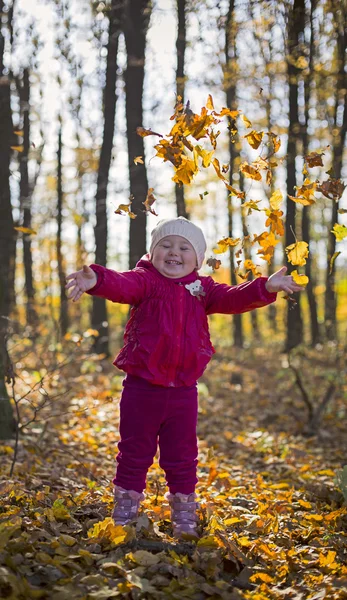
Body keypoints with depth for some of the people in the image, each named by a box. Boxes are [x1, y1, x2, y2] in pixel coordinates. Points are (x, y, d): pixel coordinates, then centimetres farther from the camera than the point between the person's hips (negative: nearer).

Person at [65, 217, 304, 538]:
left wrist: (265, 288, -27)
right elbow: (123, 285, -26)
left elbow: (232, 298, -7)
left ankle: (185, 522, 27)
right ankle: (124, 518, 22)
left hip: (183, 390, 3)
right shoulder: (146, 281, -6)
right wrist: (97, 279, -50)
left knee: (182, 458, 13)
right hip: (142, 388, -3)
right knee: (134, 455, 8)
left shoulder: (202, 289, 6)